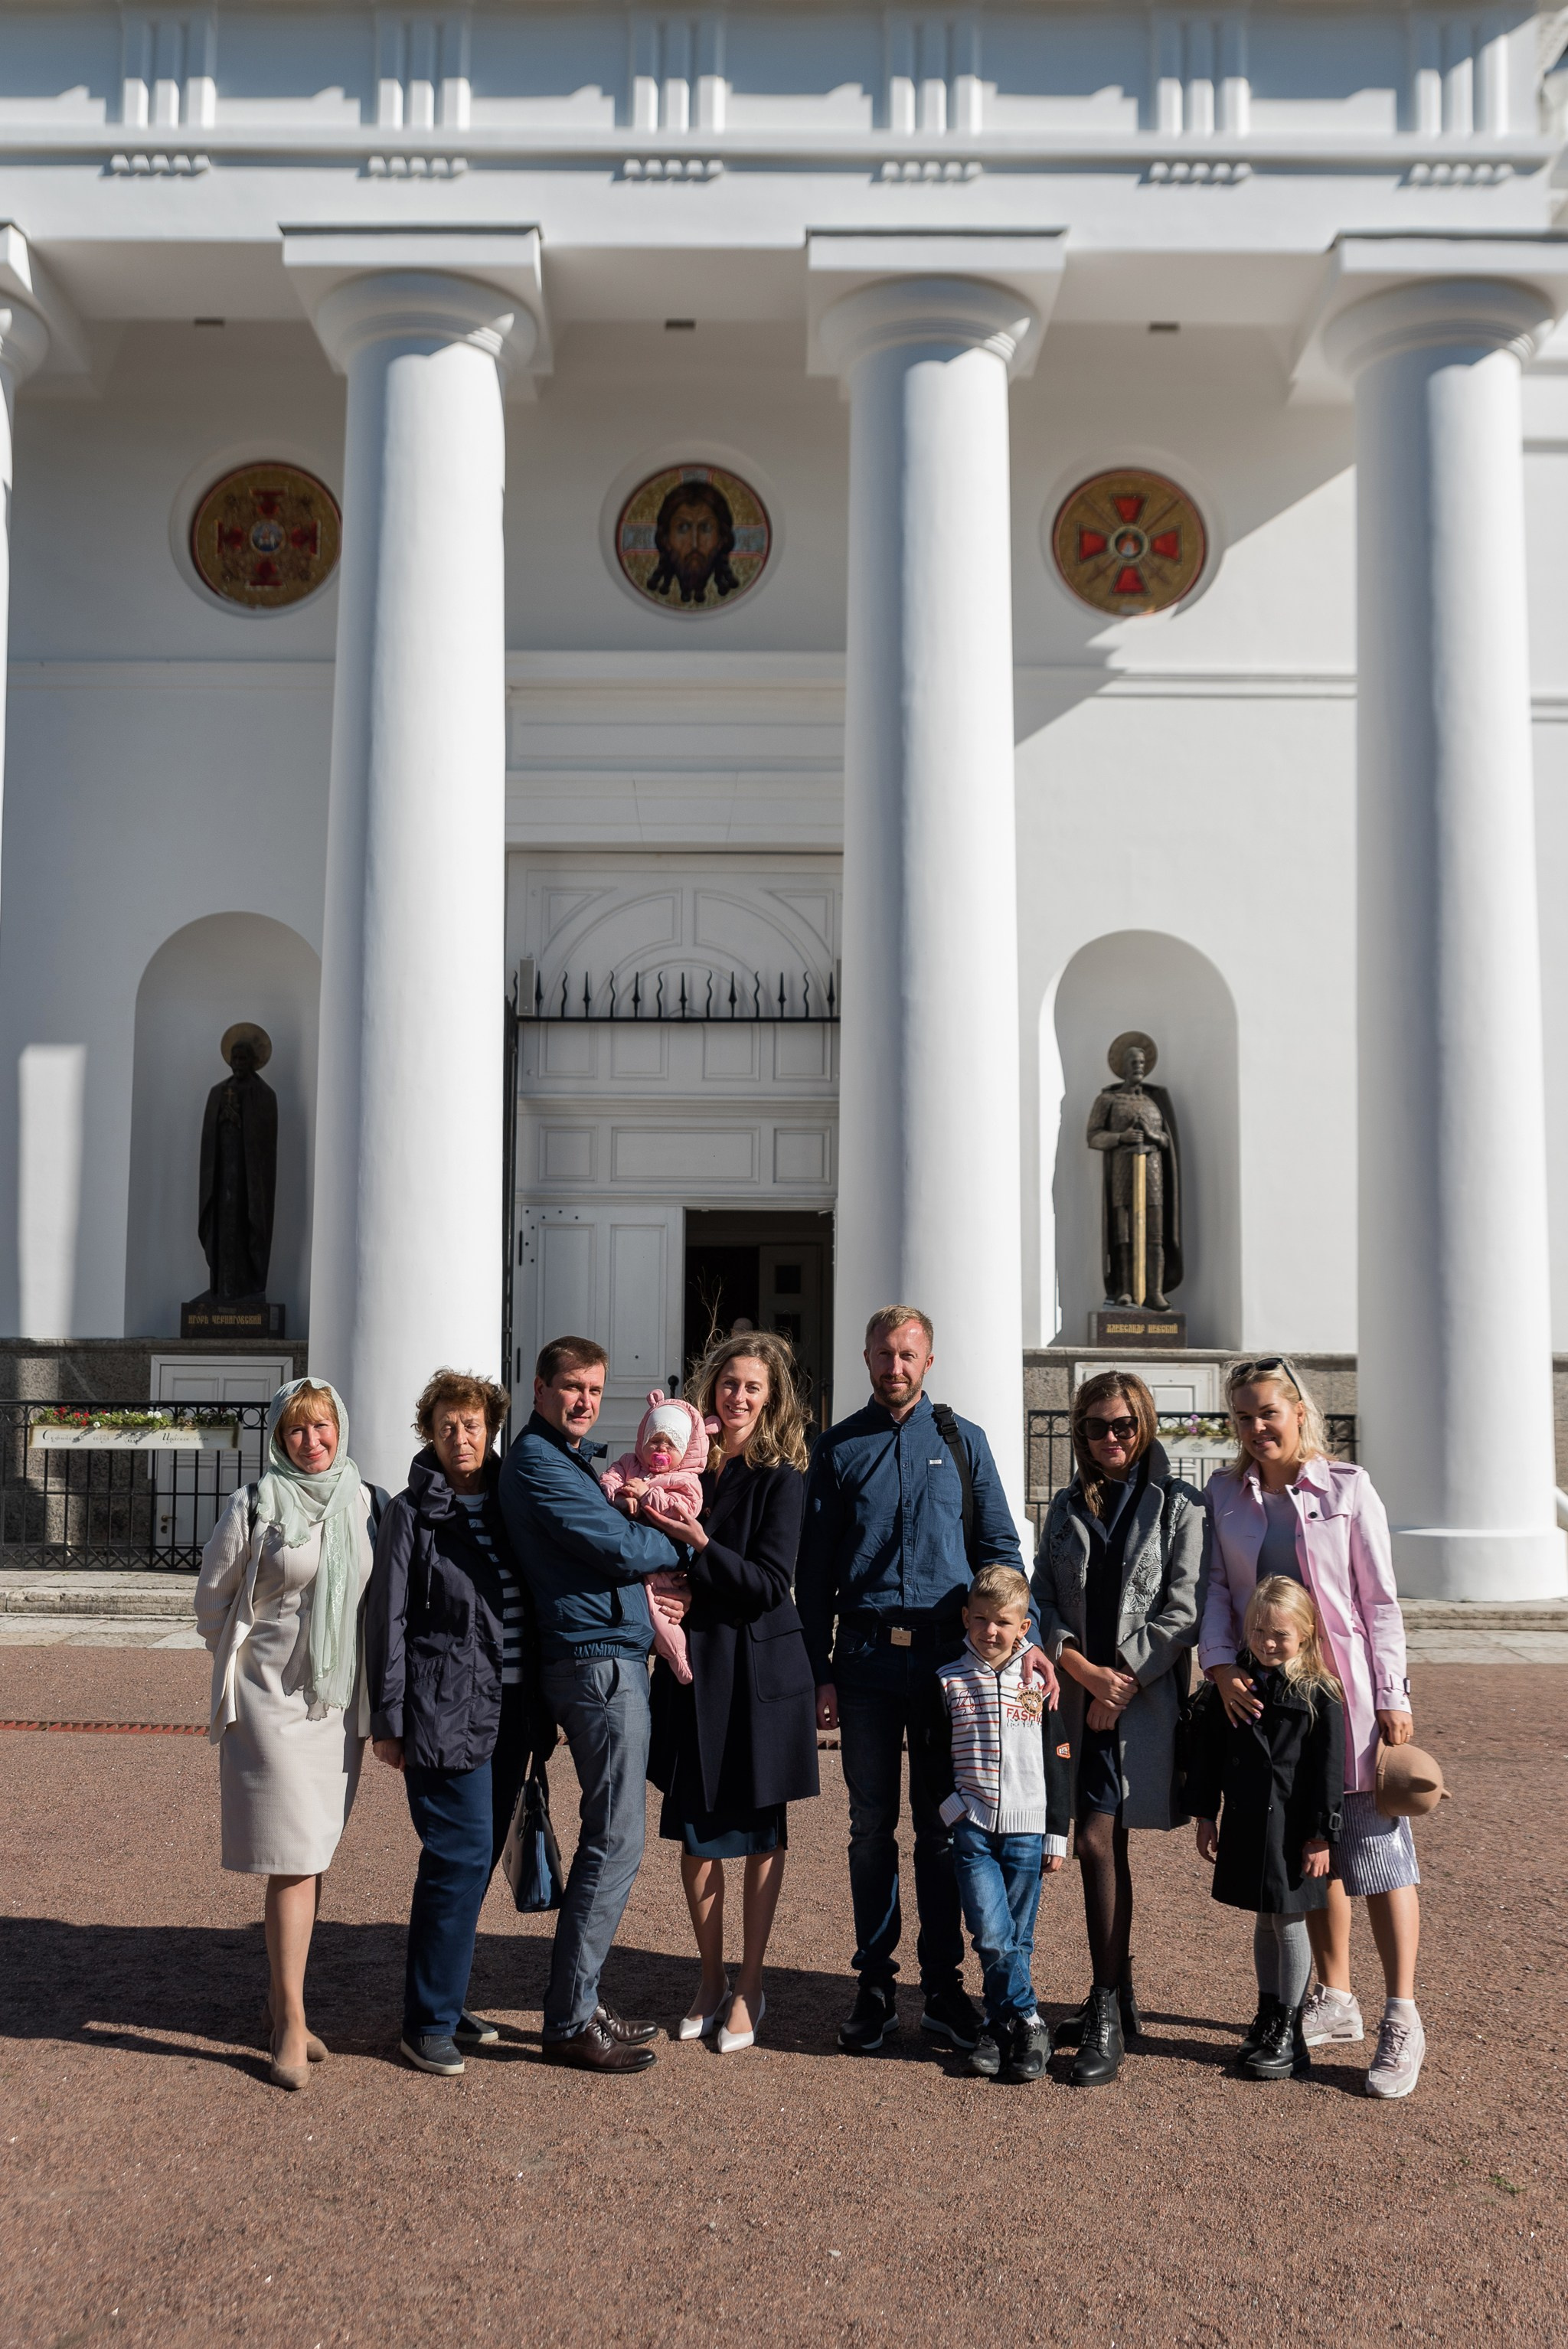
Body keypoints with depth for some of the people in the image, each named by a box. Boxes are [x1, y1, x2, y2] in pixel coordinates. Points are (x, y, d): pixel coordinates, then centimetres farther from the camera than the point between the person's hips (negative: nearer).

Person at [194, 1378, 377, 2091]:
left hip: (340, 1702, 5)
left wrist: (354, 1672, 13)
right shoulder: (254, 1506, -7)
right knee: (293, 1858, -8)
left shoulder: (361, 1503, 6)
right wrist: (249, 1659, 8)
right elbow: (213, 1598, 3)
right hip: (271, 1696, -4)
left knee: (313, 1855, 11)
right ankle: (292, 2024, -2)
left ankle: (281, 2000, 25)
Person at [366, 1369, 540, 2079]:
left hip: (511, 1710, 6)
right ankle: (427, 2024, 4)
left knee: (477, 1858, 12)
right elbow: (388, 1619, -5)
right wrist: (387, 1719, -8)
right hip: (446, 1710, -5)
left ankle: (444, 2000, 25)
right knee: (460, 1857, -7)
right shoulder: (412, 1512, -4)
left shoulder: (510, 1505, 10)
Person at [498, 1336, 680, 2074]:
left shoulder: (571, 1458, 20)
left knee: (608, 1841, 14)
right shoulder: (537, 1461, -12)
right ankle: (571, 2023, -1)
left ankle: (579, 2005, 21)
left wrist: (634, 1518, 0)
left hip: (613, 1660, 10)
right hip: (599, 1661, -10)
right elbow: (620, 1550, -16)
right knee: (615, 1842, -8)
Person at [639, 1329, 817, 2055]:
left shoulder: (782, 1476, -7)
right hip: (692, 1664, 4)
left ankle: (750, 1986, 20)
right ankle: (710, 1977, 26)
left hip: (760, 1666, -4)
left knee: (761, 1830, 7)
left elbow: (770, 1584, -13)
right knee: (694, 1828, 10)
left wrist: (700, 1542, -23)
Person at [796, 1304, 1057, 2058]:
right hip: (866, 1658, 0)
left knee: (941, 1826, 6)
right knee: (871, 1826, 6)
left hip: (947, 1656, 0)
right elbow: (813, 1572, 7)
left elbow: (999, 1548, 7)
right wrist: (820, 1673, 2)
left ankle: (944, 1988, 16)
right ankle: (875, 1986, 17)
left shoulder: (961, 1442, 8)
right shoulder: (838, 1449, 7)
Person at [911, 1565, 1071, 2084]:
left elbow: (1058, 1764, 7)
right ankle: (1027, 2024, 4)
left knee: (1017, 1939, 3)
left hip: (1026, 1831, 1)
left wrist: (1057, 1837, 5)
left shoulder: (1037, 1686, 4)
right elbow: (927, 1749, 8)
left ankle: (1000, 2027, 17)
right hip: (972, 1828, -1)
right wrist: (950, 1804, -4)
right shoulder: (948, 1683, 3)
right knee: (991, 1935, -11)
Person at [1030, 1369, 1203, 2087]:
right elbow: (1042, 1601, 6)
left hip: (1143, 1701, -4)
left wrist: (1122, 1680, -11)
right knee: (1106, 1846, 10)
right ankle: (1116, 2000, 22)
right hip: (1079, 1698, 4)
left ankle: (1107, 2017, -5)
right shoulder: (1066, 1509, 13)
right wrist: (1085, 1671, -8)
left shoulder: (1177, 1506, 0)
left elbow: (1182, 1610, -6)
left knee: (1098, 1842, -12)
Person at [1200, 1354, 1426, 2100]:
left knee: (1375, 1842, -3)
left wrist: (1392, 1697, -6)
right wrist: (1220, 1664, -12)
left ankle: (1401, 2020, 7)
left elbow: (1379, 1598, -3)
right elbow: (1216, 1587, 3)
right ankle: (1335, 2003, 25)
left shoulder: (1346, 1488, -4)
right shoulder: (1224, 1495, 5)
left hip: (1346, 1688, -4)